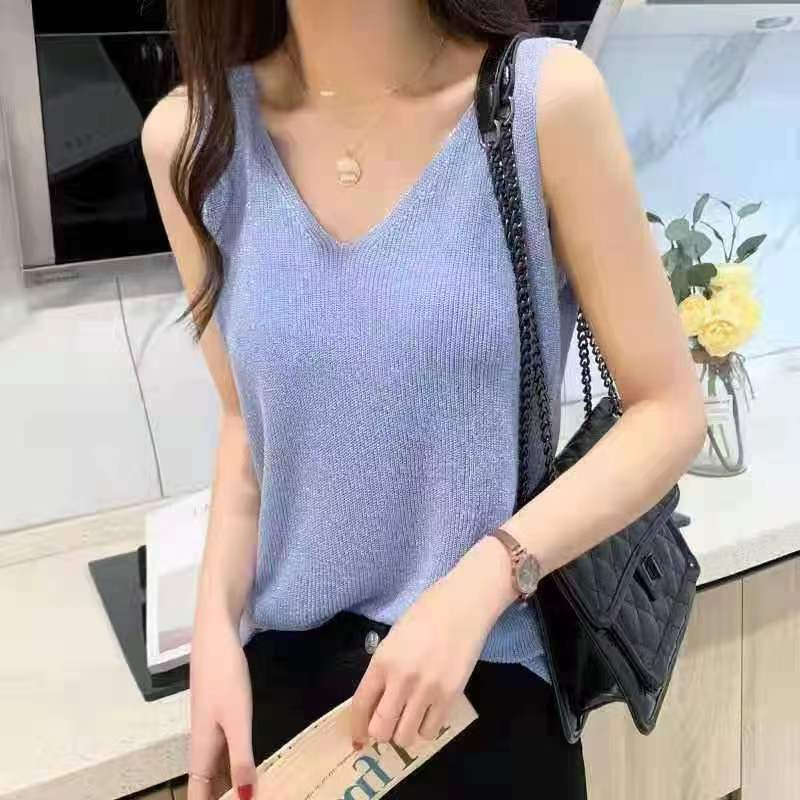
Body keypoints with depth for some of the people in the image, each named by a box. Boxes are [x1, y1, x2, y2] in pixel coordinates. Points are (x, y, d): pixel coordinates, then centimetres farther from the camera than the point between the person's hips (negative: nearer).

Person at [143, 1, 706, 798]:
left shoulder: (545, 99, -14)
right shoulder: (192, 135, -5)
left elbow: (668, 412, -9)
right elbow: (247, 421, 5)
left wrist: (479, 584, -20)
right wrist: (215, 628, -6)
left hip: (486, 678, -2)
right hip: (281, 671, 3)